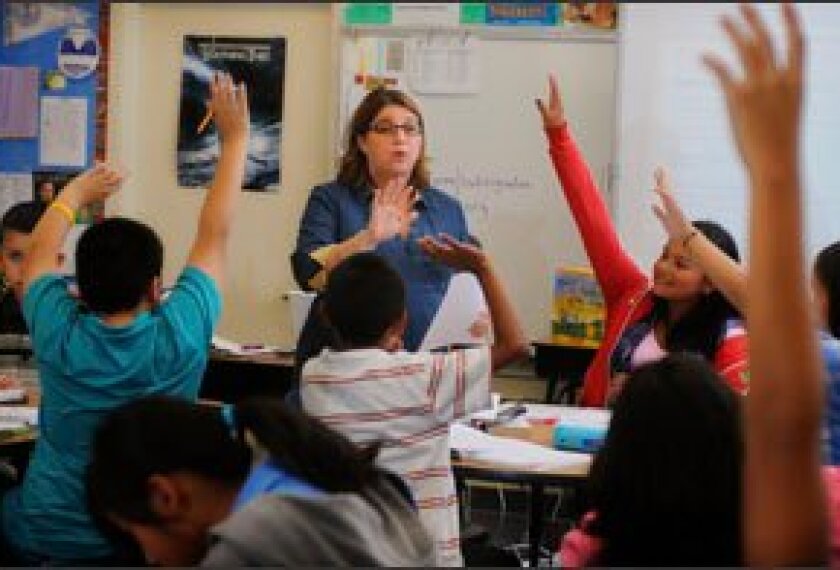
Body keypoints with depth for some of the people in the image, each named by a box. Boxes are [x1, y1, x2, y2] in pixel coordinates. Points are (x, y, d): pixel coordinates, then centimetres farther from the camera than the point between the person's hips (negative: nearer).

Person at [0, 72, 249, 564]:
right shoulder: (180, 336, -21)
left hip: (44, 540, 1)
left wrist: (76, 192, 20)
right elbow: (214, 235, -9)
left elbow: (41, 250, 3)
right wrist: (236, 139, 0)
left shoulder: (59, 335, -18)